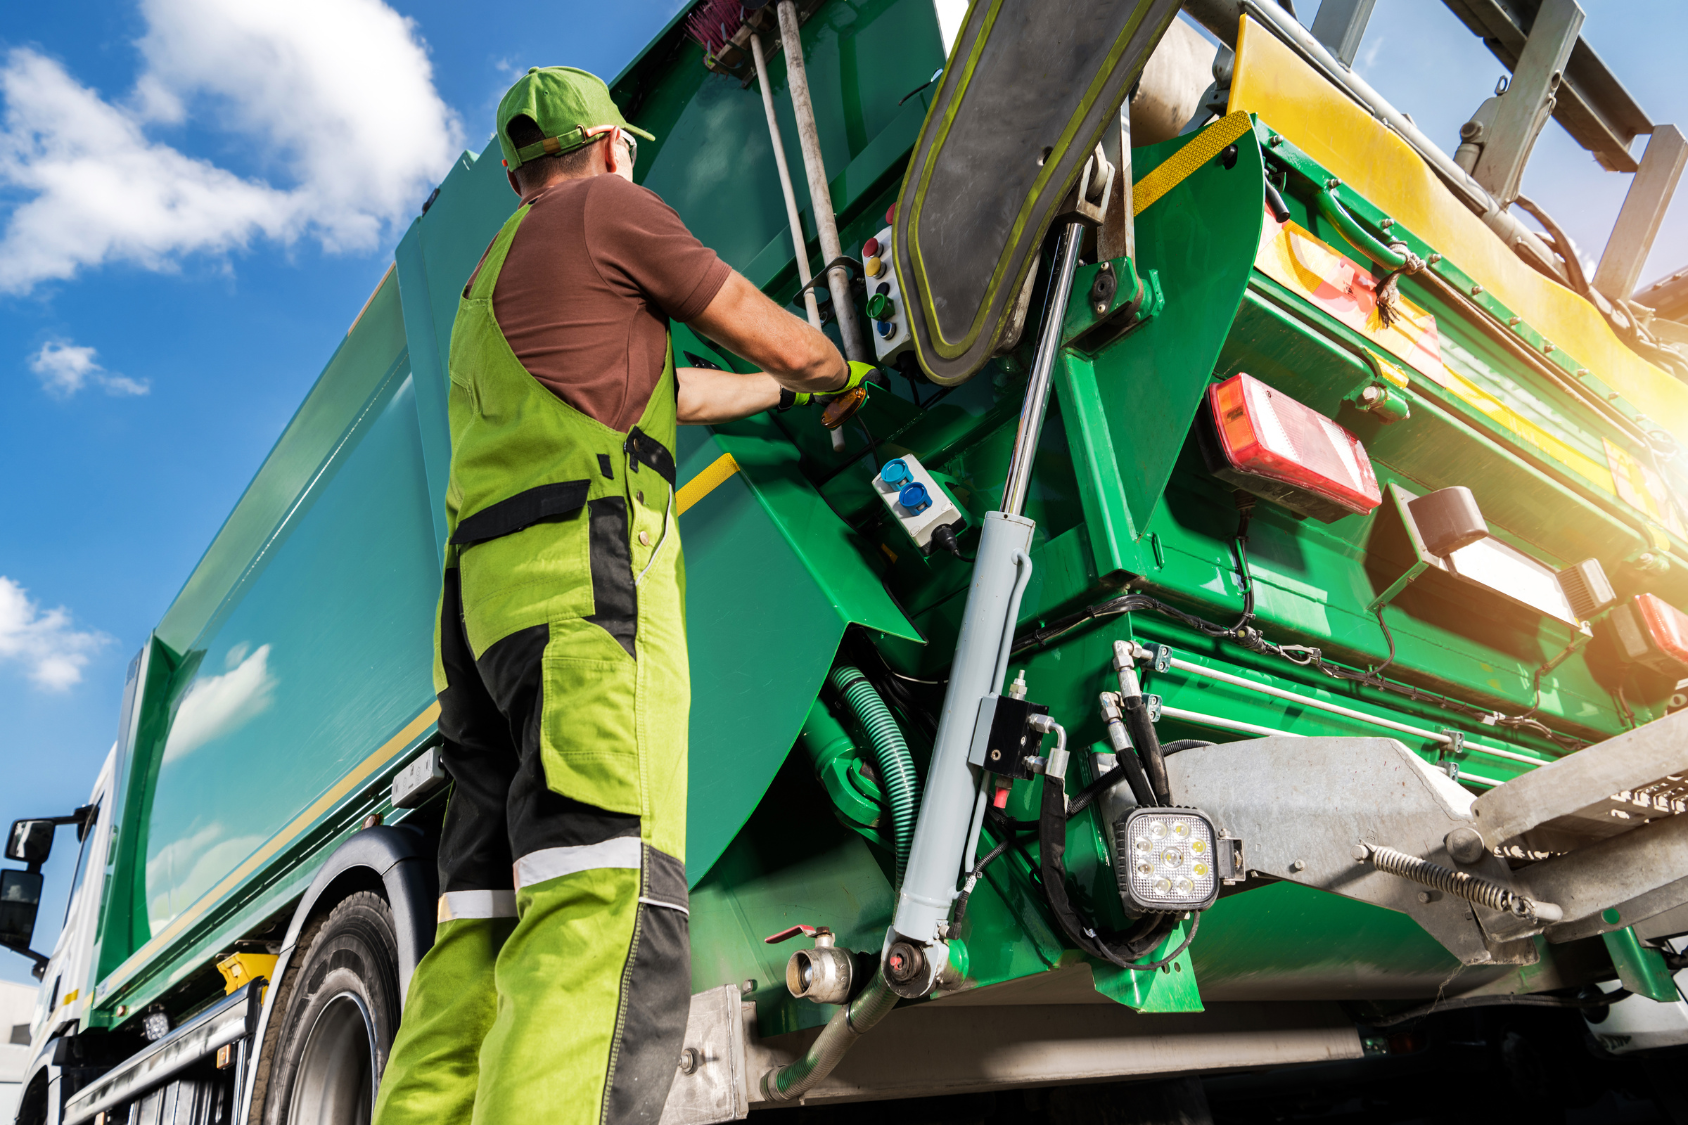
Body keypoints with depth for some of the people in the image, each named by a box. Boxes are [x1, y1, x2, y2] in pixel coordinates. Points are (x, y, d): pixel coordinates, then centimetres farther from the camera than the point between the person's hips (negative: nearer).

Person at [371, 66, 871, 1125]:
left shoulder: (491, 280, 36)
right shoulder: (609, 209, 12)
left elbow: (669, 390, 41)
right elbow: (777, 340, 13)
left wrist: (784, 393, 52)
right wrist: (838, 375, 35)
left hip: (486, 590, 9)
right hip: (586, 565, -9)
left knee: (484, 935, 3)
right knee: (604, 917, -21)